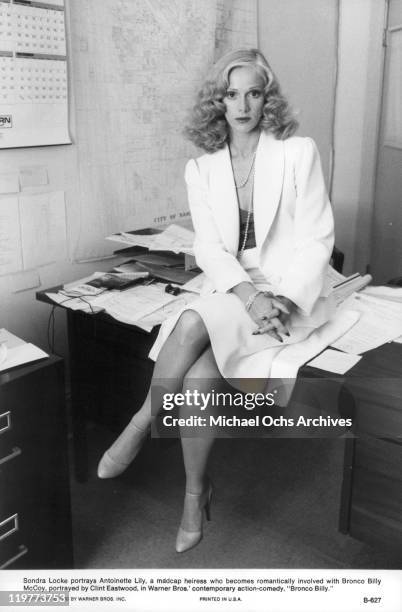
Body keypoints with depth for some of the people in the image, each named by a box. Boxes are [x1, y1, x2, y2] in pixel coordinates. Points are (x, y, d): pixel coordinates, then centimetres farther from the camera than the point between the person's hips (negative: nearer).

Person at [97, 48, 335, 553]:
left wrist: (283, 299, -18)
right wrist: (248, 294, -18)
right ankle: (196, 493, -4)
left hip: (290, 292, -3)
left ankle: (139, 427, -7)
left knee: (193, 324, -30)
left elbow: (316, 240, -5)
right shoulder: (201, 169, 8)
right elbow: (208, 248, 0)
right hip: (231, 289, 3)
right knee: (199, 374, -25)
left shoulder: (298, 153, -2)